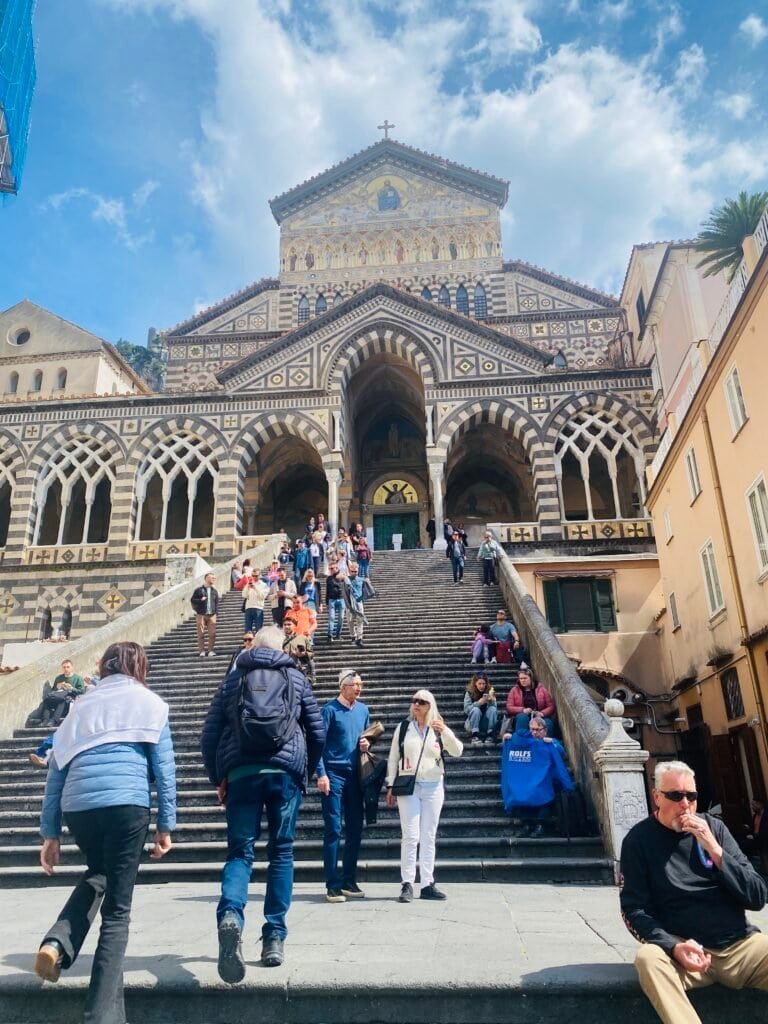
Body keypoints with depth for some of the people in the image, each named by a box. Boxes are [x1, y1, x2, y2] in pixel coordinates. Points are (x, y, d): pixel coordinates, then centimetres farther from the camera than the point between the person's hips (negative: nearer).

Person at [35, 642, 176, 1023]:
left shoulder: (82, 704, 19)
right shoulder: (148, 702, 10)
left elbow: (56, 769, 17)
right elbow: (164, 767, 4)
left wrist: (50, 832, 19)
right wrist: (166, 824, 7)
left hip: (77, 806, 4)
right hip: (126, 804, -4)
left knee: (98, 874, 31)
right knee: (117, 909, 8)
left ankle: (57, 942, 10)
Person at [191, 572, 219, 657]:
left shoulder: (214, 591, 14)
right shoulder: (199, 590, 2)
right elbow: (193, 600, 2)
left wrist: (216, 611, 5)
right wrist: (200, 600, -13)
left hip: (211, 615, 3)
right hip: (201, 615, -3)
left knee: (212, 634, -2)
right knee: (201, 633, -2)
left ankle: (211, 651, 4)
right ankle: (201, 651, 2)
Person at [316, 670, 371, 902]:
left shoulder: (363, 710, 9)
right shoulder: (330, 709, -8)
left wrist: (366, 744, -1)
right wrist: (321, 774, -16)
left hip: (355, 776, 6)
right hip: (333, 775, -6)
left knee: (355, 829, 9)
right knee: (333, 829, -3)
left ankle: (349, 881, 21)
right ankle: (333, 885, 3)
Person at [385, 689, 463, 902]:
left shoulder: (437, 729, 5)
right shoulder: (403, 727, 4)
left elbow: (458, 751, -4)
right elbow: (393, 758, 7)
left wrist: (445, 731, -19)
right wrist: (391, 786, 2)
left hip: (433, 787, 2)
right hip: (408, 787, -1)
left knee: (428, 837, 7)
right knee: (410, 836, -7)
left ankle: (427, 884, 13)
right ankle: (407, 884, -1)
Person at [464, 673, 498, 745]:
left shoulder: (489, 691, -4)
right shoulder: (469, 693, -6)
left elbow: (494, 707, -11)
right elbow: (466, 709, -14)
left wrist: (491, 699, -31)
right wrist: (478, 703, -28)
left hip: (487, 722, 1)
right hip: (473, 723, -1)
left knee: (493, 709, -25)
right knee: (476, 709, -29)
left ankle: (490, 735, -22)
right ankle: (475, 736, -30)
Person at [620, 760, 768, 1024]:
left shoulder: (713, 827, 4)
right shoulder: (639, 839, -2)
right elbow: (634, 908, -5)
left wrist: (714, 849, -14)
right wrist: (673, 947, -21)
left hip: (741, 945, 2)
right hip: (686, 951, -2)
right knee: (648, 958, -31)